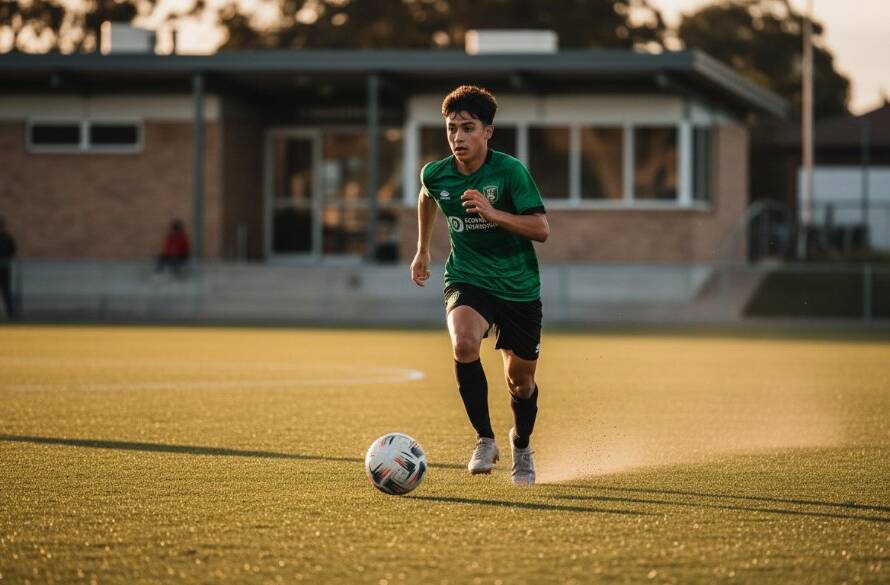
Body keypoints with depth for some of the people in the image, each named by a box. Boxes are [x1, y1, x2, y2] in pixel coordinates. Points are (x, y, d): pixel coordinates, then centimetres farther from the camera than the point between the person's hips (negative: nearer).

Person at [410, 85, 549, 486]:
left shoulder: (509, 171, -15)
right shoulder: (436, 175, -5)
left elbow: (541, 229, -17)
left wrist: (493, 213, -29)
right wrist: (422, 250, 25)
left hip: (519, 286, -1)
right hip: (467, 279, 1)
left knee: (520, 380, 10)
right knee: (464, 345, -31)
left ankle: (521, 445, 42)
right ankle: (485, 440, -15)